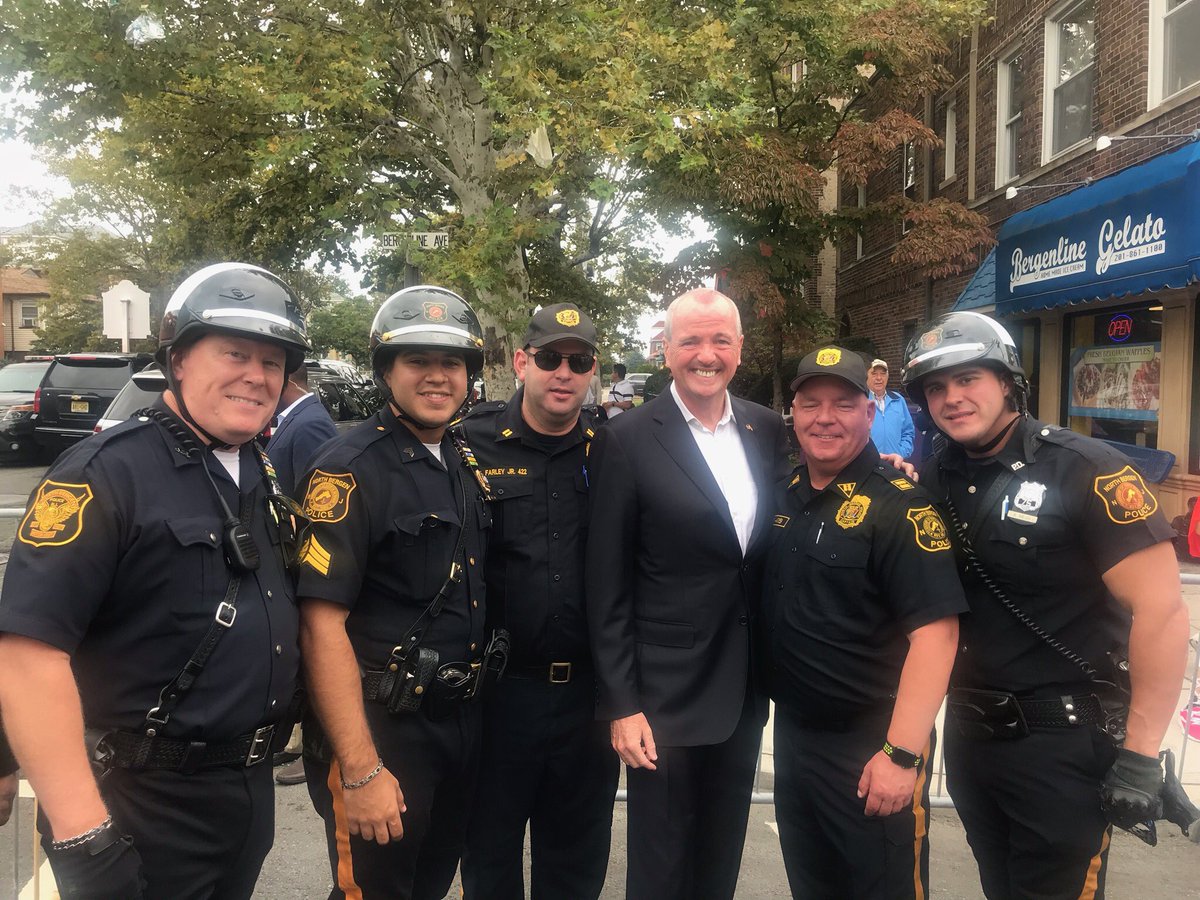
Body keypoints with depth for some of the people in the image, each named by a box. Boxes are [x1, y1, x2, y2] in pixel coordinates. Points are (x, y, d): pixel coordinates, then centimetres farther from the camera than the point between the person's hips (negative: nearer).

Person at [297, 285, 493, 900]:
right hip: (380, 730, -7)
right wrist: (361, 771, -23)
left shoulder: (464, 467, 8)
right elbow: (323, 625, -21)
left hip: (460, 726, 7)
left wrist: (468, 713, 10)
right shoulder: (352, 468, -16)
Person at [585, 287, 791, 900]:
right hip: (664, 694, -4)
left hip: (745, 689, 5)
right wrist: (621, 704, -12)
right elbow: (606, 586, -11)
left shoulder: (768, 429, 3)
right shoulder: (626, 441, -11)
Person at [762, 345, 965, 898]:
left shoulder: (899, 506, -17)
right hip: (792, 733, 7)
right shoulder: (783, 496, 4)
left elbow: (935, 632, -22)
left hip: (870, 745, -6)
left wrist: (902, 754, -25)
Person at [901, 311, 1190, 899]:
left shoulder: (1084, 471, -15)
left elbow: (1162, 610, -18)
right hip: (969, 733, 6)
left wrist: (1141, 755, -18)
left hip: (1064, 741, -6)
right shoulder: (935, 481, 2)